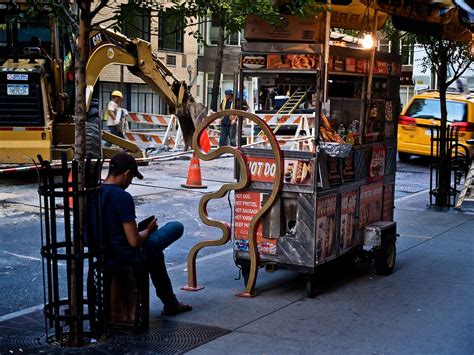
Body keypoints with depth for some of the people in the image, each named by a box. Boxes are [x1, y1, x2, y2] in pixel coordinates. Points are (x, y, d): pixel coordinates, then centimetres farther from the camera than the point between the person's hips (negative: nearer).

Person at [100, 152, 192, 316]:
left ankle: (170, 304, 43)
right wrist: (148, 230, -2)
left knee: (154, 254, 34)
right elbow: (134, 241, -23)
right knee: (177, 227, 5)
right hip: (125, 258, -8)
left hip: (103, 257, 8)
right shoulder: (122, 197, -23)